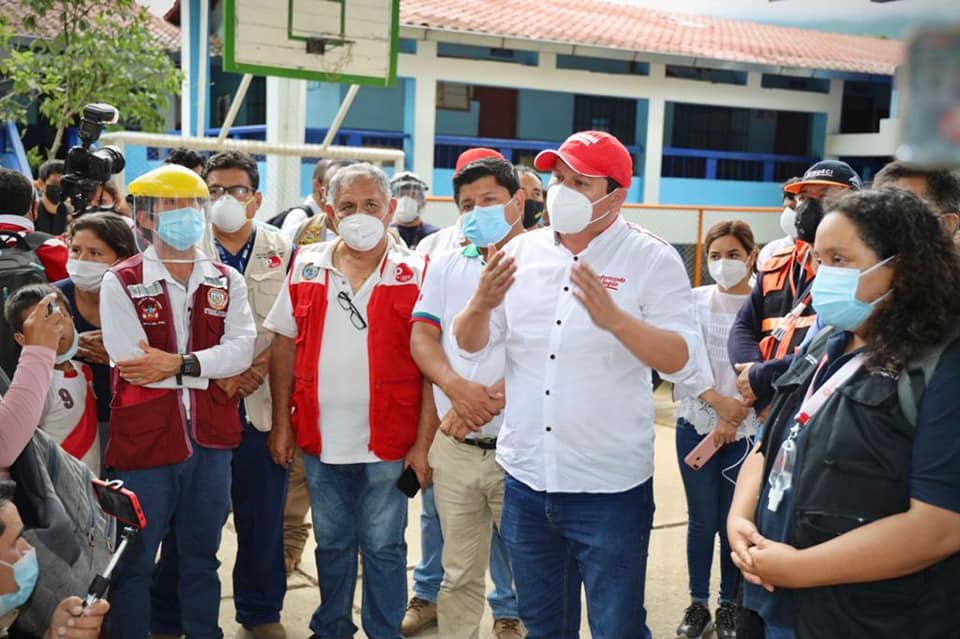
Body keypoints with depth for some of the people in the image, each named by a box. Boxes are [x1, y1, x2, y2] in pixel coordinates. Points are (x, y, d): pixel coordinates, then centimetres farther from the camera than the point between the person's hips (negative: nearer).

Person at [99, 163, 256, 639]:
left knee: (202, 556, 17)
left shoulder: (227, 282, 7)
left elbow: (242, 351, -8)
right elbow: (132, 364, -15)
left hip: (211, 439, 3)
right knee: (135, 560, 8)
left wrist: (178, 363, -21)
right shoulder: (120, 282, -3)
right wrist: (215, 371, -11)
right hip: (144, 440, -3)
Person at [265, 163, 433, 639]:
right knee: (331, 544, 18)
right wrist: (281, 423, 4)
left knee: (382, 549, 9)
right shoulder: (307, 268, 3)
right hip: (320, 439, 3)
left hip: (387, 443, -3)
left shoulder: (414, 275, -6)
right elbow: (284, 347, 8)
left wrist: (422, 443, -10)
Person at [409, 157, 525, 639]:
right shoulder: (446, 266, 12)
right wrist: (458, 388, -13)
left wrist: (492, 399, -18)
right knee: (459, 572, 13)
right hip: (452, 447, 4)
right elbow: (422, 336, 5)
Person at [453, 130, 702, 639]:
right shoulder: (522, 251, 3)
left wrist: (614, 318, -31)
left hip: (611, 488, -4)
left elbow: (682, 361, -16)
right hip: (526, 481, 4)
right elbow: (470, 343, 6)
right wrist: (482, 304, -16)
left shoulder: (652, 259, -9)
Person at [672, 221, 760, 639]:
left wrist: (731, 421, -11)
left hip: (745, 432, -1)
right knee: (702, 521, 7)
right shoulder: (694, 301, 2)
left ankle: (729, 605, 24)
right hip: (696, 425, 1)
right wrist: (719, 401, -16)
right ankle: (698, 604, 22)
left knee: (733, 523, 6)